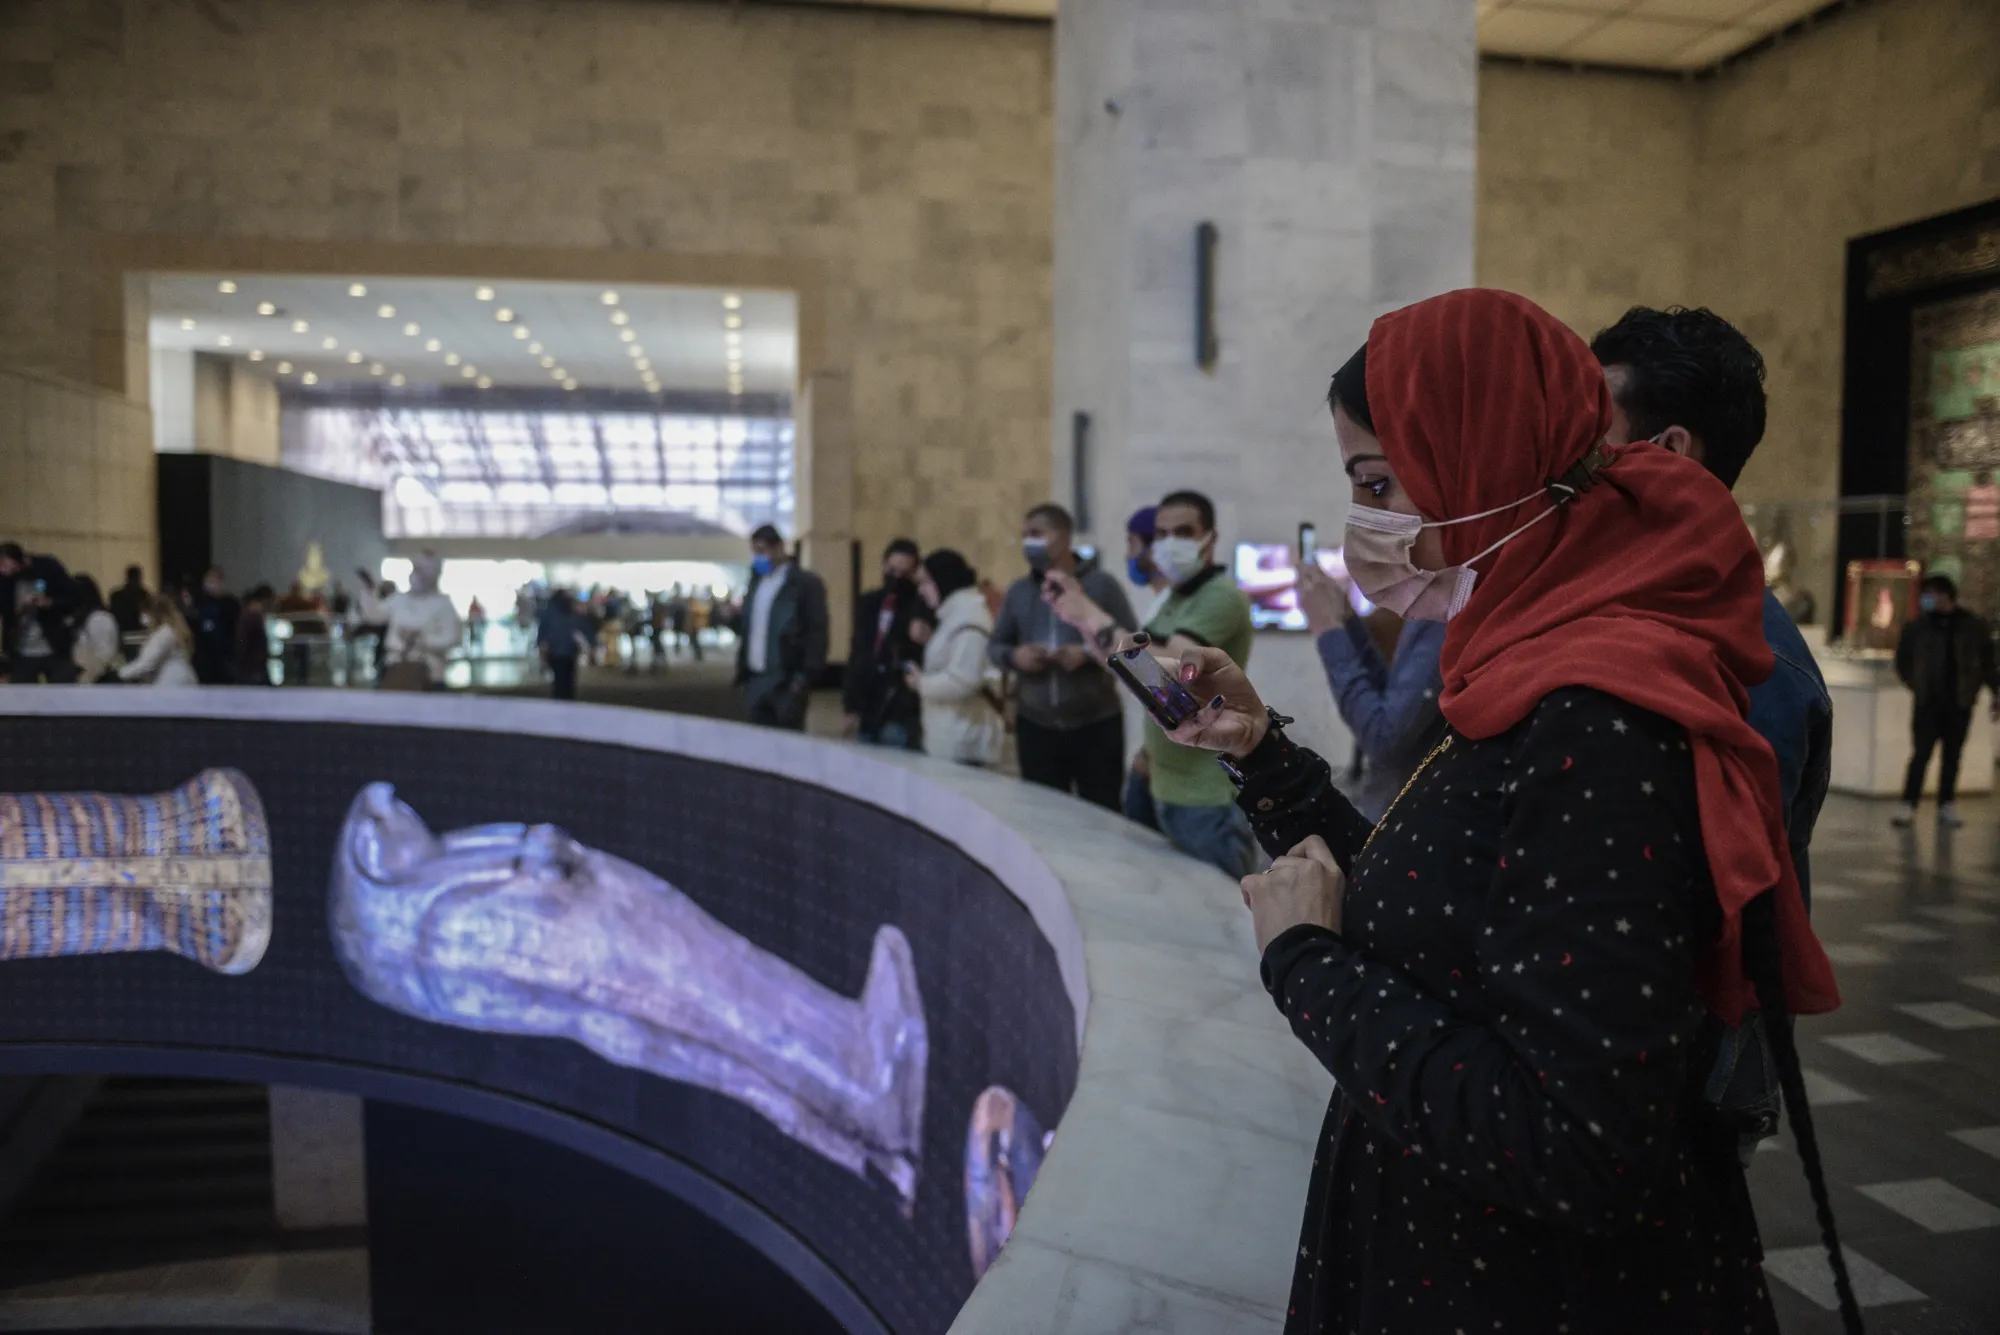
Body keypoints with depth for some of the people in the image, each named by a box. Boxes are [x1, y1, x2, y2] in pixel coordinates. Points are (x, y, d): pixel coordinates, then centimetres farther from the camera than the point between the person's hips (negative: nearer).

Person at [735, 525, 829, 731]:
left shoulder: (806, 583, -6)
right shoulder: (757, 581, 16)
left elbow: (817, 633, -11)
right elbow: (749, 626, 18)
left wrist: (805, 676, -17)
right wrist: (742, 670, 10)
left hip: (786, 680, -6)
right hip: (756, 678, 7)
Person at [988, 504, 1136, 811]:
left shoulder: (1101, 584, -2)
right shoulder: (1017, 591, 9)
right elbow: (995, 646, 14)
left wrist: (1089, 653, -20)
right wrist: (1014, 656, -9)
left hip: (1096, 724, -3)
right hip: (1035, 726, 3)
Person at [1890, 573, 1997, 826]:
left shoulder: (1974, 627, 3)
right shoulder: (1917, 627, 3)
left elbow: (1988, 663, 9)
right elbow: (1902, 661, 13)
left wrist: (1995, 692, 5)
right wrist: (1916, 686, 6)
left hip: (1959, 704, 1)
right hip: (1927, 703, -1)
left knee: (1952, 756, 7)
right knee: (1921, 754, -5)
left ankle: (1947, 806, 16)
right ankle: (1909, 805, -4)